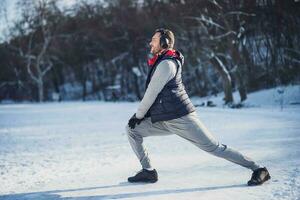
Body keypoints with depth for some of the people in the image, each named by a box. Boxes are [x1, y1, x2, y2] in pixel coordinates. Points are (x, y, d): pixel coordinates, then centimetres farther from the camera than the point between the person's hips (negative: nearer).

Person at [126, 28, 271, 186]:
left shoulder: (166, 64, -14)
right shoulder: (159, 63, 18)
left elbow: (151, 94, -13)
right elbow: (153, 95, 23)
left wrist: (138, 115, -3)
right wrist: (140, 114, 17)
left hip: (181, 118, -10)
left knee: (214, 147, -8)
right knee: (132, 130, 6)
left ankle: (258, 170, 0)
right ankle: (148, 171, 8)